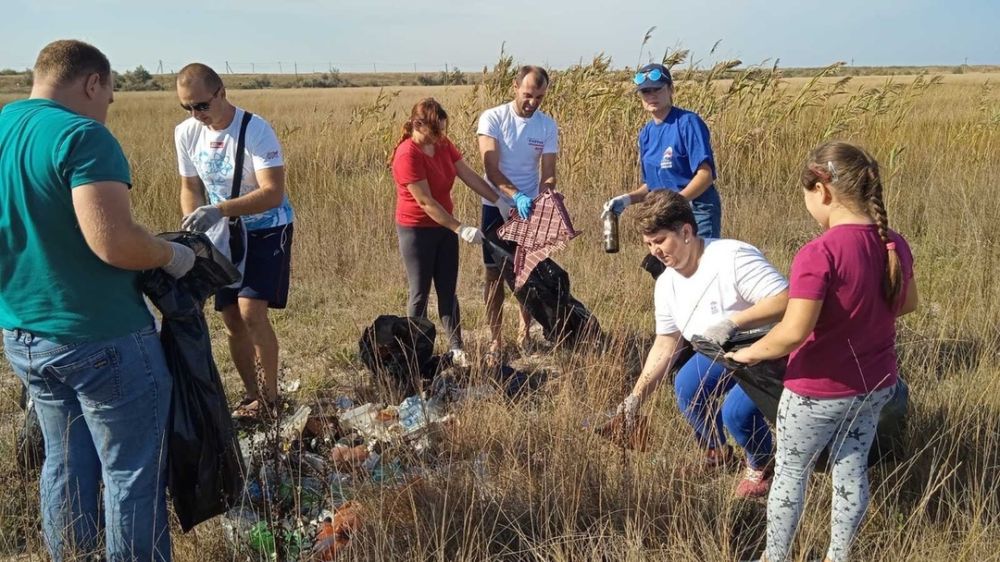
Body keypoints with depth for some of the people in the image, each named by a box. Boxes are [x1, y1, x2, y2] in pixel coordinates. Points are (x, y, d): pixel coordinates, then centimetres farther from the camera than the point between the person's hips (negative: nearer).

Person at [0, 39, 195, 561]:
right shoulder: (81, 136, -18)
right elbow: (115, 243, -28)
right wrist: (171, 254, -10)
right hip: (103, 340, -8)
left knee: (65, 464, 21)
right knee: (132, 474, 4)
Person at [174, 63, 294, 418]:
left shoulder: (256, 130, -22)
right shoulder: (186, 133, -4)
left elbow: (273, 193, -28)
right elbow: (190, 188, 8)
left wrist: (219, 210, -38)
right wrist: (192, 231, -10)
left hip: (266, 229, -6)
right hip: (223, 234, 6)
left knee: (251, 312, -18)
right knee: (231, 319, 7)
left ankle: (270, 395, 0)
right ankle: (252, 394, 24)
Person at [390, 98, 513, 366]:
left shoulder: (442, 144, -1)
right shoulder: (407, 155, -24)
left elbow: (469, 176, 1)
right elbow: (426, 202, -24)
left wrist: (500, 202, -6)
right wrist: (461, 229, -25)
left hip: (444, 226, 7)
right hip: (417, 230, -7)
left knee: (448, 291, 9)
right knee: (421, 293, 3)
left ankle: (456, 348, 15)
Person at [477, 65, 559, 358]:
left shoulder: (548, 126, -3)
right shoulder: (492, 118, -12)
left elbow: (548, 174, -5)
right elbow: (491, 169, -20)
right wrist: (516, 196, -34)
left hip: (530, 208, 2)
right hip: (496, 207, -2)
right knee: (495, 273, 3)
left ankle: (524, 332, 24)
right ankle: (495, 338, 11)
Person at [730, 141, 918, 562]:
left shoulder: (819, 253, -28)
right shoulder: (894, 245, -4)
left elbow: (793, 333, -30)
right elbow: (908, 303, 13)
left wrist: (749, 353, -14)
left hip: (820, 392, -6)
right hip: (876, 385, 6)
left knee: (790, 473, 14)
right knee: (852, 470, 20)